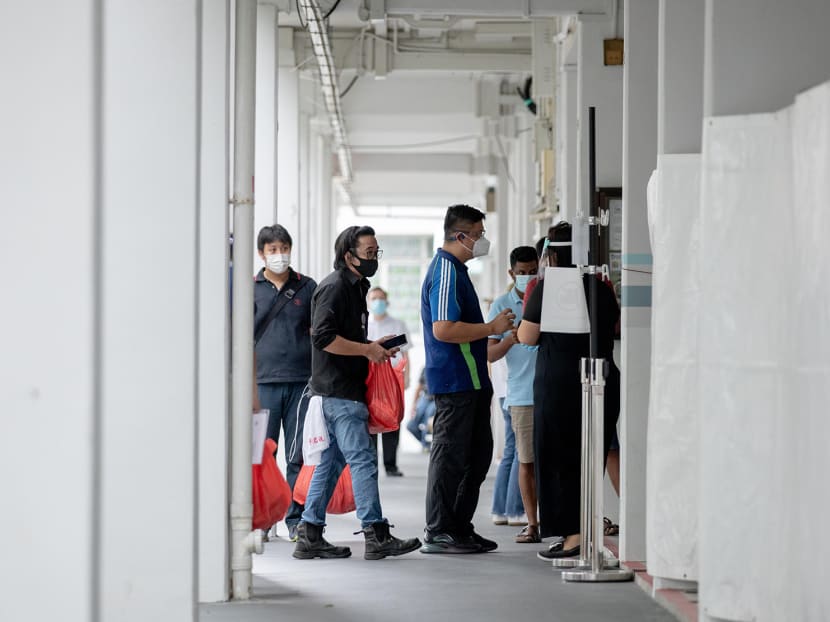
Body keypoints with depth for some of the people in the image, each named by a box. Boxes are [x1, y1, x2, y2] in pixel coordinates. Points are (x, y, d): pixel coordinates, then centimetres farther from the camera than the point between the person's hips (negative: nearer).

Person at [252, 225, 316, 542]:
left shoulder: (307, 287, 10)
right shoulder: (251, 289, 6)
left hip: (301, 381, 1)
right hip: (263, 381, -1)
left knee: (298, 456, 2)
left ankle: (296, 520, 8)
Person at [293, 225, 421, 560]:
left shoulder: (355, 287, 20)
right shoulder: (333, 287, -12)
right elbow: (323, 338, -22)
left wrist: (372, 348, 13)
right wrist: (367, 350, -16)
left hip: (345, 389, 10)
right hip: (339, 391, -10)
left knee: (331, 460, 10)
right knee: (362, 459, -10)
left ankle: (309, 536, 12)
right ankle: (376, 536, -10)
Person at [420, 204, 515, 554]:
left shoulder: (455, 269, 19)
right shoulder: (446, 272, -15)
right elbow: (443, 329, -25)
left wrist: (494, 331, 22)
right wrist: (492, 328, -17)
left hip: (470, 379, 11)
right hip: (455, 380, -11)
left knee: (478, 454, 13)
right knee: (450, 455, -5)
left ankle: (460, 528, 20)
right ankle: (438, 533, 0)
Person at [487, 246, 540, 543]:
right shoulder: (502, 305, 7)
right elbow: (491, 353, 4)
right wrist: (510, 340, -16)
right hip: (521, 393, 0)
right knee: (527, 460, 1)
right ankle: (532, 523, 7)